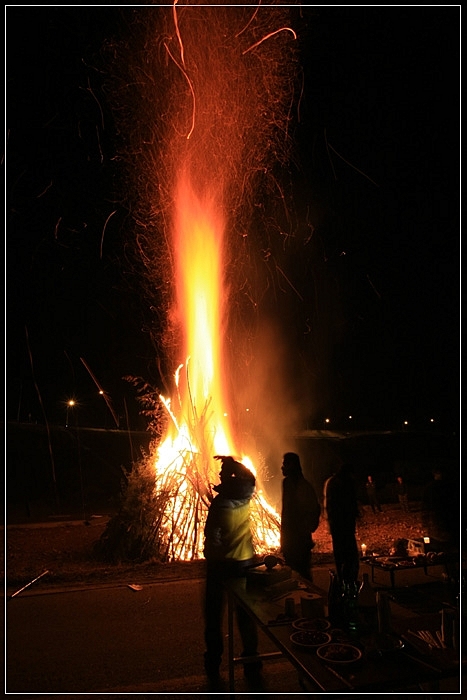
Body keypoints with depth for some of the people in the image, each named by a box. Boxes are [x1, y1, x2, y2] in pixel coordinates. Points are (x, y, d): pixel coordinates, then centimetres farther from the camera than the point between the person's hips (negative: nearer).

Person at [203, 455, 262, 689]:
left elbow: (211, 535, -16)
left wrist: (210, 555, -1)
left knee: (214, 615, 10)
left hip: (220, 563, -4)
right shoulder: (246, 496, -8)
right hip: (245, 561, 4)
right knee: (246, 615, 17)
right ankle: (251, 662, 26)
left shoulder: (220, 502, -20)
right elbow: (250, 477, 12)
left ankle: (213, 666, 18)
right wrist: (233, 463, 9)